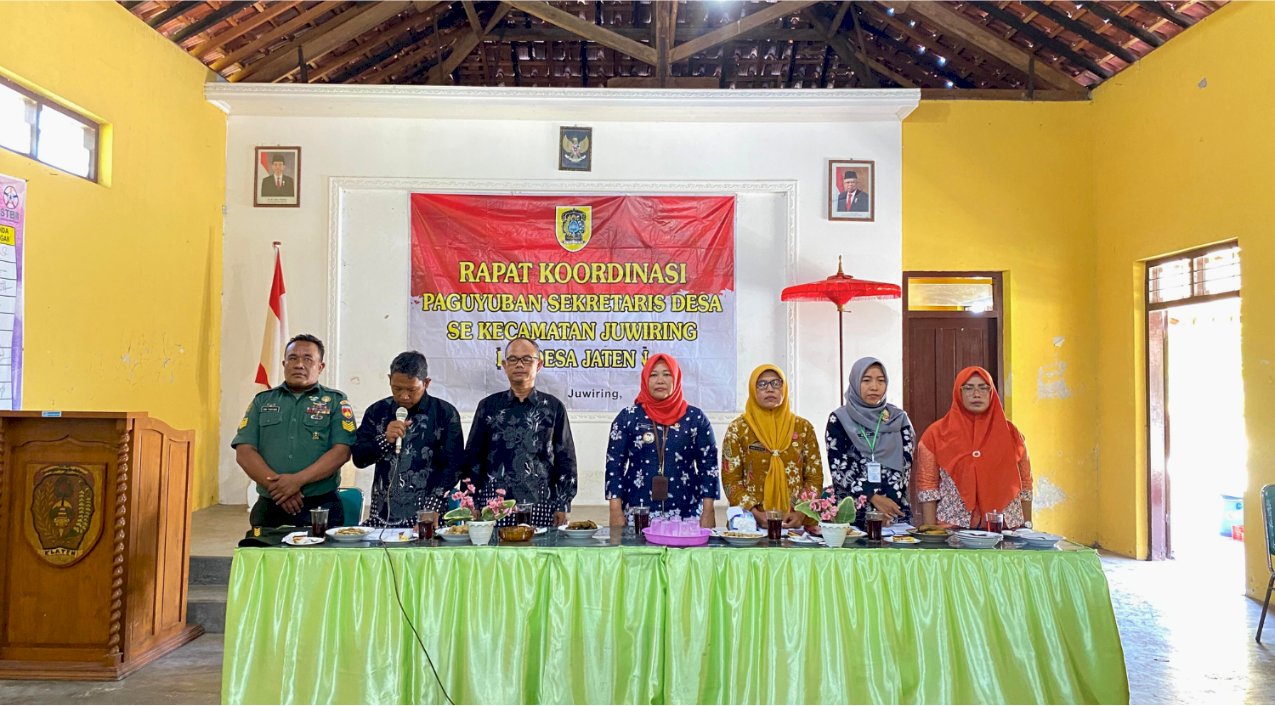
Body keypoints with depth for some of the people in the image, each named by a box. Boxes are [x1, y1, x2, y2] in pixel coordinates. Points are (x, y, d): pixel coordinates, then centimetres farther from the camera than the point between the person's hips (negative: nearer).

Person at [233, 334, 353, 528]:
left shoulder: (335, 401, 5)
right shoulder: (263, 401, 12)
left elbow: (342, 451, -7)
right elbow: (244, 452, 3)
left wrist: (298, 480, -19)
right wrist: (276, 485, -13)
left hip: (320, 507, -2)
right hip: (269, 508, 2)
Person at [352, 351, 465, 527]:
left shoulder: (445, 414, -3)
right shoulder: (377, 411, 7)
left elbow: (453, 466, -5)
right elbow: (359, 459, 6)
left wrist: (431, 510, -14)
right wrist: (385, 439, -12)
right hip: (382, 515, 3)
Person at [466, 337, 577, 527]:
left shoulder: (553, 407, 6)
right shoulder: (488, 406, 7)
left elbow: (565, 460, 7)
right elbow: (473, 457, 9)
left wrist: (563, 505, 1)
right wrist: (471, 504, 2)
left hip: (541, 506, 0)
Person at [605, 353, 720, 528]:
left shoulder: (695, 418, 3)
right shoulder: (627, 417, 1)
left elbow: (708, 465, 3)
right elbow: (614, 465, 0)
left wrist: (708, 513, -4)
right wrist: (616, 513, -6)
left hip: (686, 514, 1)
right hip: (638, 514, 0)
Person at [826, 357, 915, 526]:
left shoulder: (899, 419, 7)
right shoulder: (839, 419, 0)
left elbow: (905, 466, 2)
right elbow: (838, 469, -5)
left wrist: (888, 502, -12)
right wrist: (873, 498, -14)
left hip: (894, 509, 2)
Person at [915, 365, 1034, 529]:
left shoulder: (1010, 434, 7)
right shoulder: (936, 435, 0)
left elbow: (1024, 486, 10)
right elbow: (927, 488, -3)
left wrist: (1027, 528, 5)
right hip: (953, 530, -2)